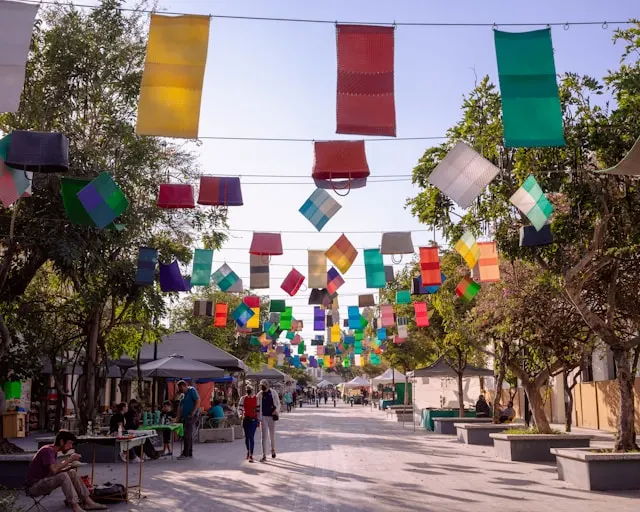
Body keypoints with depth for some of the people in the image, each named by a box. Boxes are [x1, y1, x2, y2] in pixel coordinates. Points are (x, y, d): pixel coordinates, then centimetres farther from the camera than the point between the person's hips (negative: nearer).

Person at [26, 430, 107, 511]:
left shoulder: (54, 451, 10)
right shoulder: (47, 451, -19)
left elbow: (55, 471, 7)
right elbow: (54, 470, -32)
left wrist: (69, 465, -8)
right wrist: (69, 460, -23)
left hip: (44, 482, 9)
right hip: (34, 486, -9)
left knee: (72, 473, 2)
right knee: (63, 476, -28)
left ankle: (88, 502, 0)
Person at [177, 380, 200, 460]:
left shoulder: (191, 390, -6)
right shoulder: (185, 394, 20)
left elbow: (198, 401, -15)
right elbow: (182, 407, 20)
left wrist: (193, 412, -21)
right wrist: (179, 416, 10)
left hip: (191, 416, -9)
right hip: (185, 417, 9)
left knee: (187, 435, -11)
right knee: (188, 435, 11)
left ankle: (185, 454, -11)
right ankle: (190, 454, 17)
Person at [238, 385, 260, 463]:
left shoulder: (256, 398, 1)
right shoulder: (243, 398, 2)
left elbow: (258, 409, 4)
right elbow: (240, 407, -5)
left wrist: (258, 420, 3)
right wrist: (241, 414, -25)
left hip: (253, 419, -2)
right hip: (246, 419, 2)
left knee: (251, 437, -10)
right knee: (247, 437, 13)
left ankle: (251, 455, -10)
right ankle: (248, 451, 36)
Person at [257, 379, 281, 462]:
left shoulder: (273, 393, 0)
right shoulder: (259, 395, -1)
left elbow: (278, 404, 6)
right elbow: (258, 407, 0)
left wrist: (276, 410, -14)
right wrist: (259, 418, -5)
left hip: (272, 416, 1)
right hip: (264, 417, -1)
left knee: (272, 435, 12)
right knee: (264, 436, -3)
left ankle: (273, 449, 39)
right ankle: (264, 456, -1)